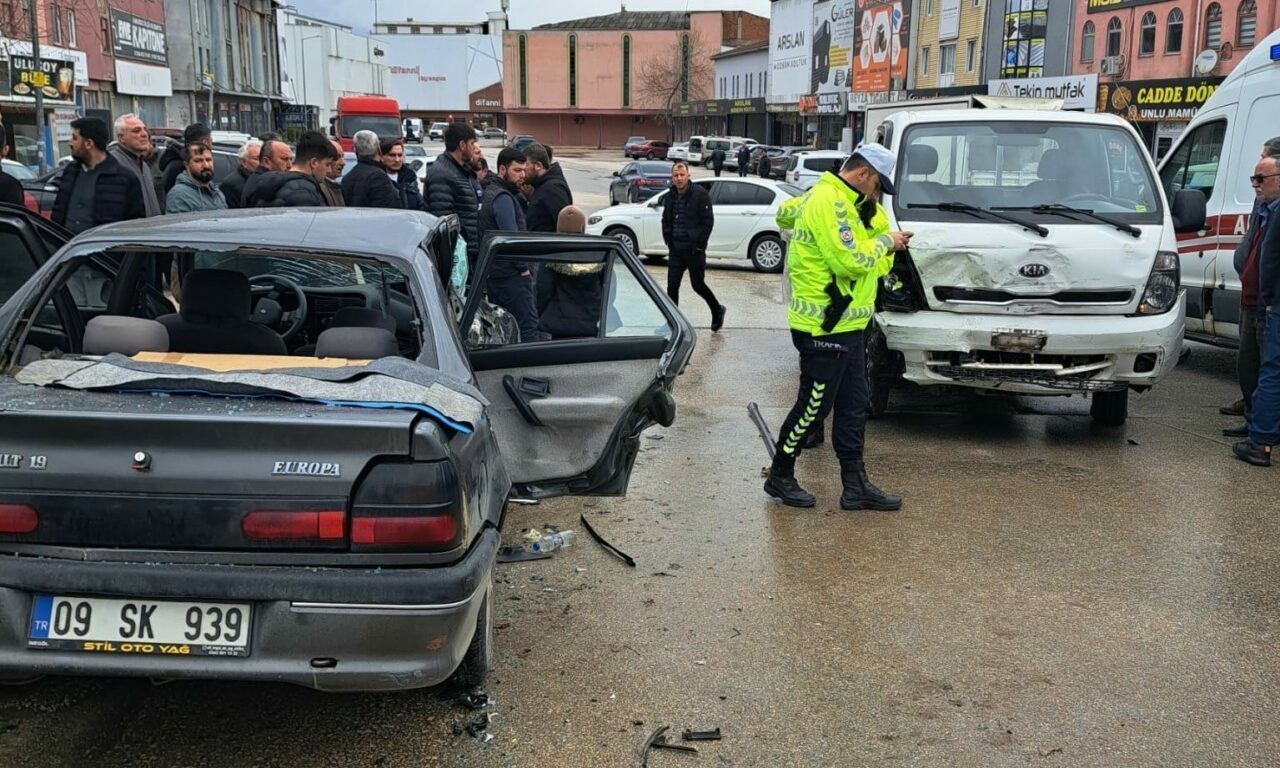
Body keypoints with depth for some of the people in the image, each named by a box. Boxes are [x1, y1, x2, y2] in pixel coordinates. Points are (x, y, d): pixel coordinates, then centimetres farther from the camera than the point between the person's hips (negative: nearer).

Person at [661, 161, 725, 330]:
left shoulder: (700, 194, -10)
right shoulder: (669, 197, 8)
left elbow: (708, 221, -11)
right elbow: (666, 221, 18)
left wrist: (699, 246, -13)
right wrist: (669, 242, 6)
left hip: (694, 249, -5)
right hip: (676, 249, 5)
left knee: (698, 285, 5)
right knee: (672, 286, 3)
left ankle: (717, 311, 28)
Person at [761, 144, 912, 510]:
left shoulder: (845, 202, 17)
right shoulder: (829, 201, -16)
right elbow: (850, 261, -24)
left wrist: (889, 245, 10)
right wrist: (884, 241, -9)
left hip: (846, 324, 10)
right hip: (823, 326, -10)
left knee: (853, 407, 11)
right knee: (814, 405, -1)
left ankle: (856, 486, 17)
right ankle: (780, 477, 14)